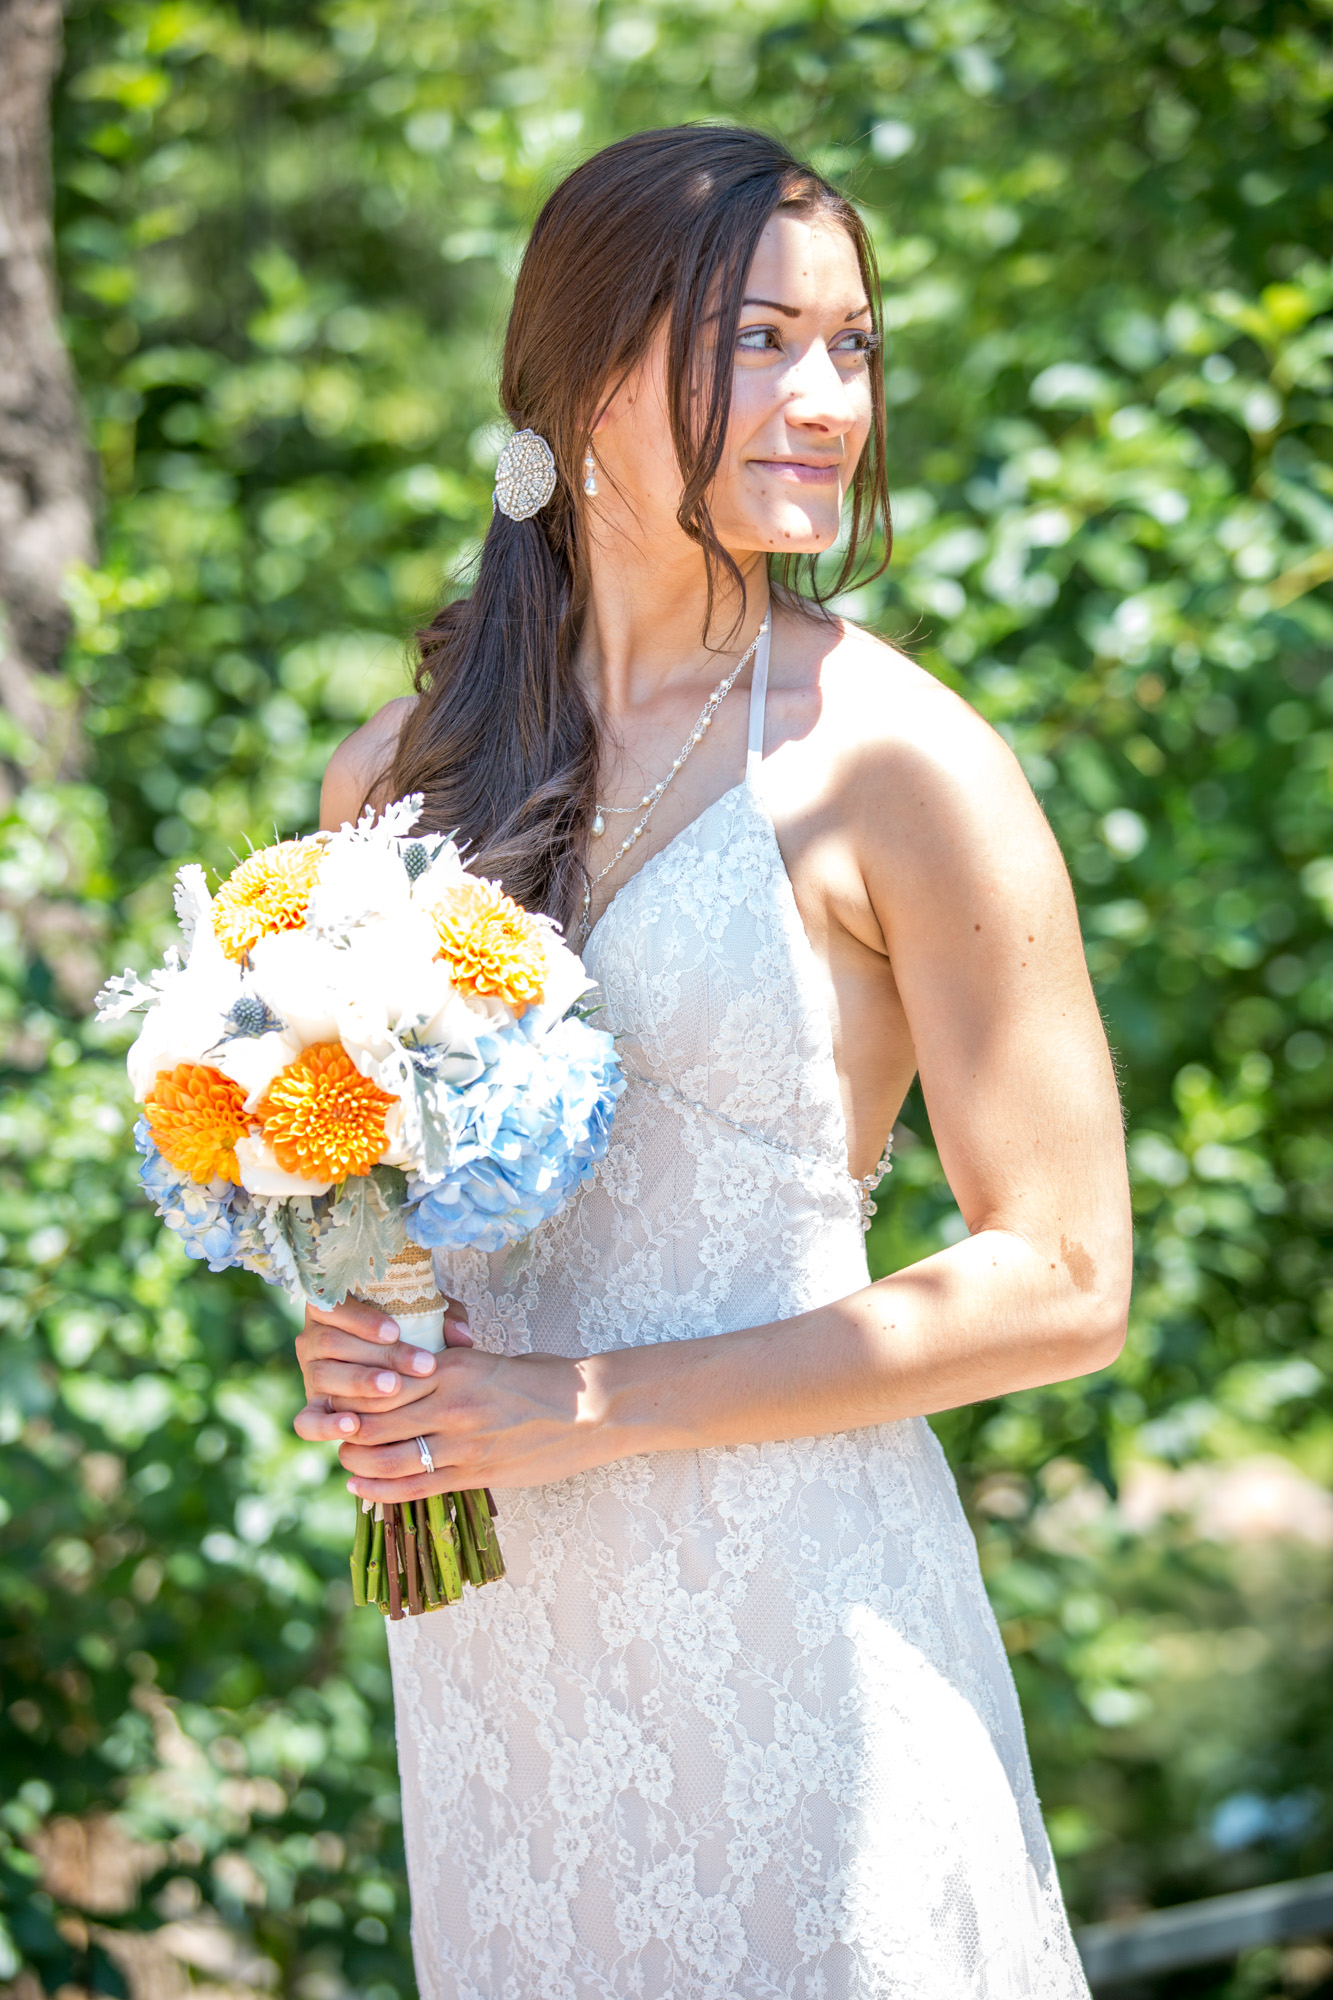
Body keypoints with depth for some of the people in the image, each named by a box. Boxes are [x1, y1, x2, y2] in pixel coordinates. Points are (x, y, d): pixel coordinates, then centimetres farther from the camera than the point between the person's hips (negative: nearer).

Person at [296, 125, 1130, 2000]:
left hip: (789, 1612, -4)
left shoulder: (895, 766, -12)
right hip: (489, 1613, 4)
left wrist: (587, 1409, -15)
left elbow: (1061, 1280, -13)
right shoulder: (404, 775, 4)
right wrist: (349, 1339, -4)